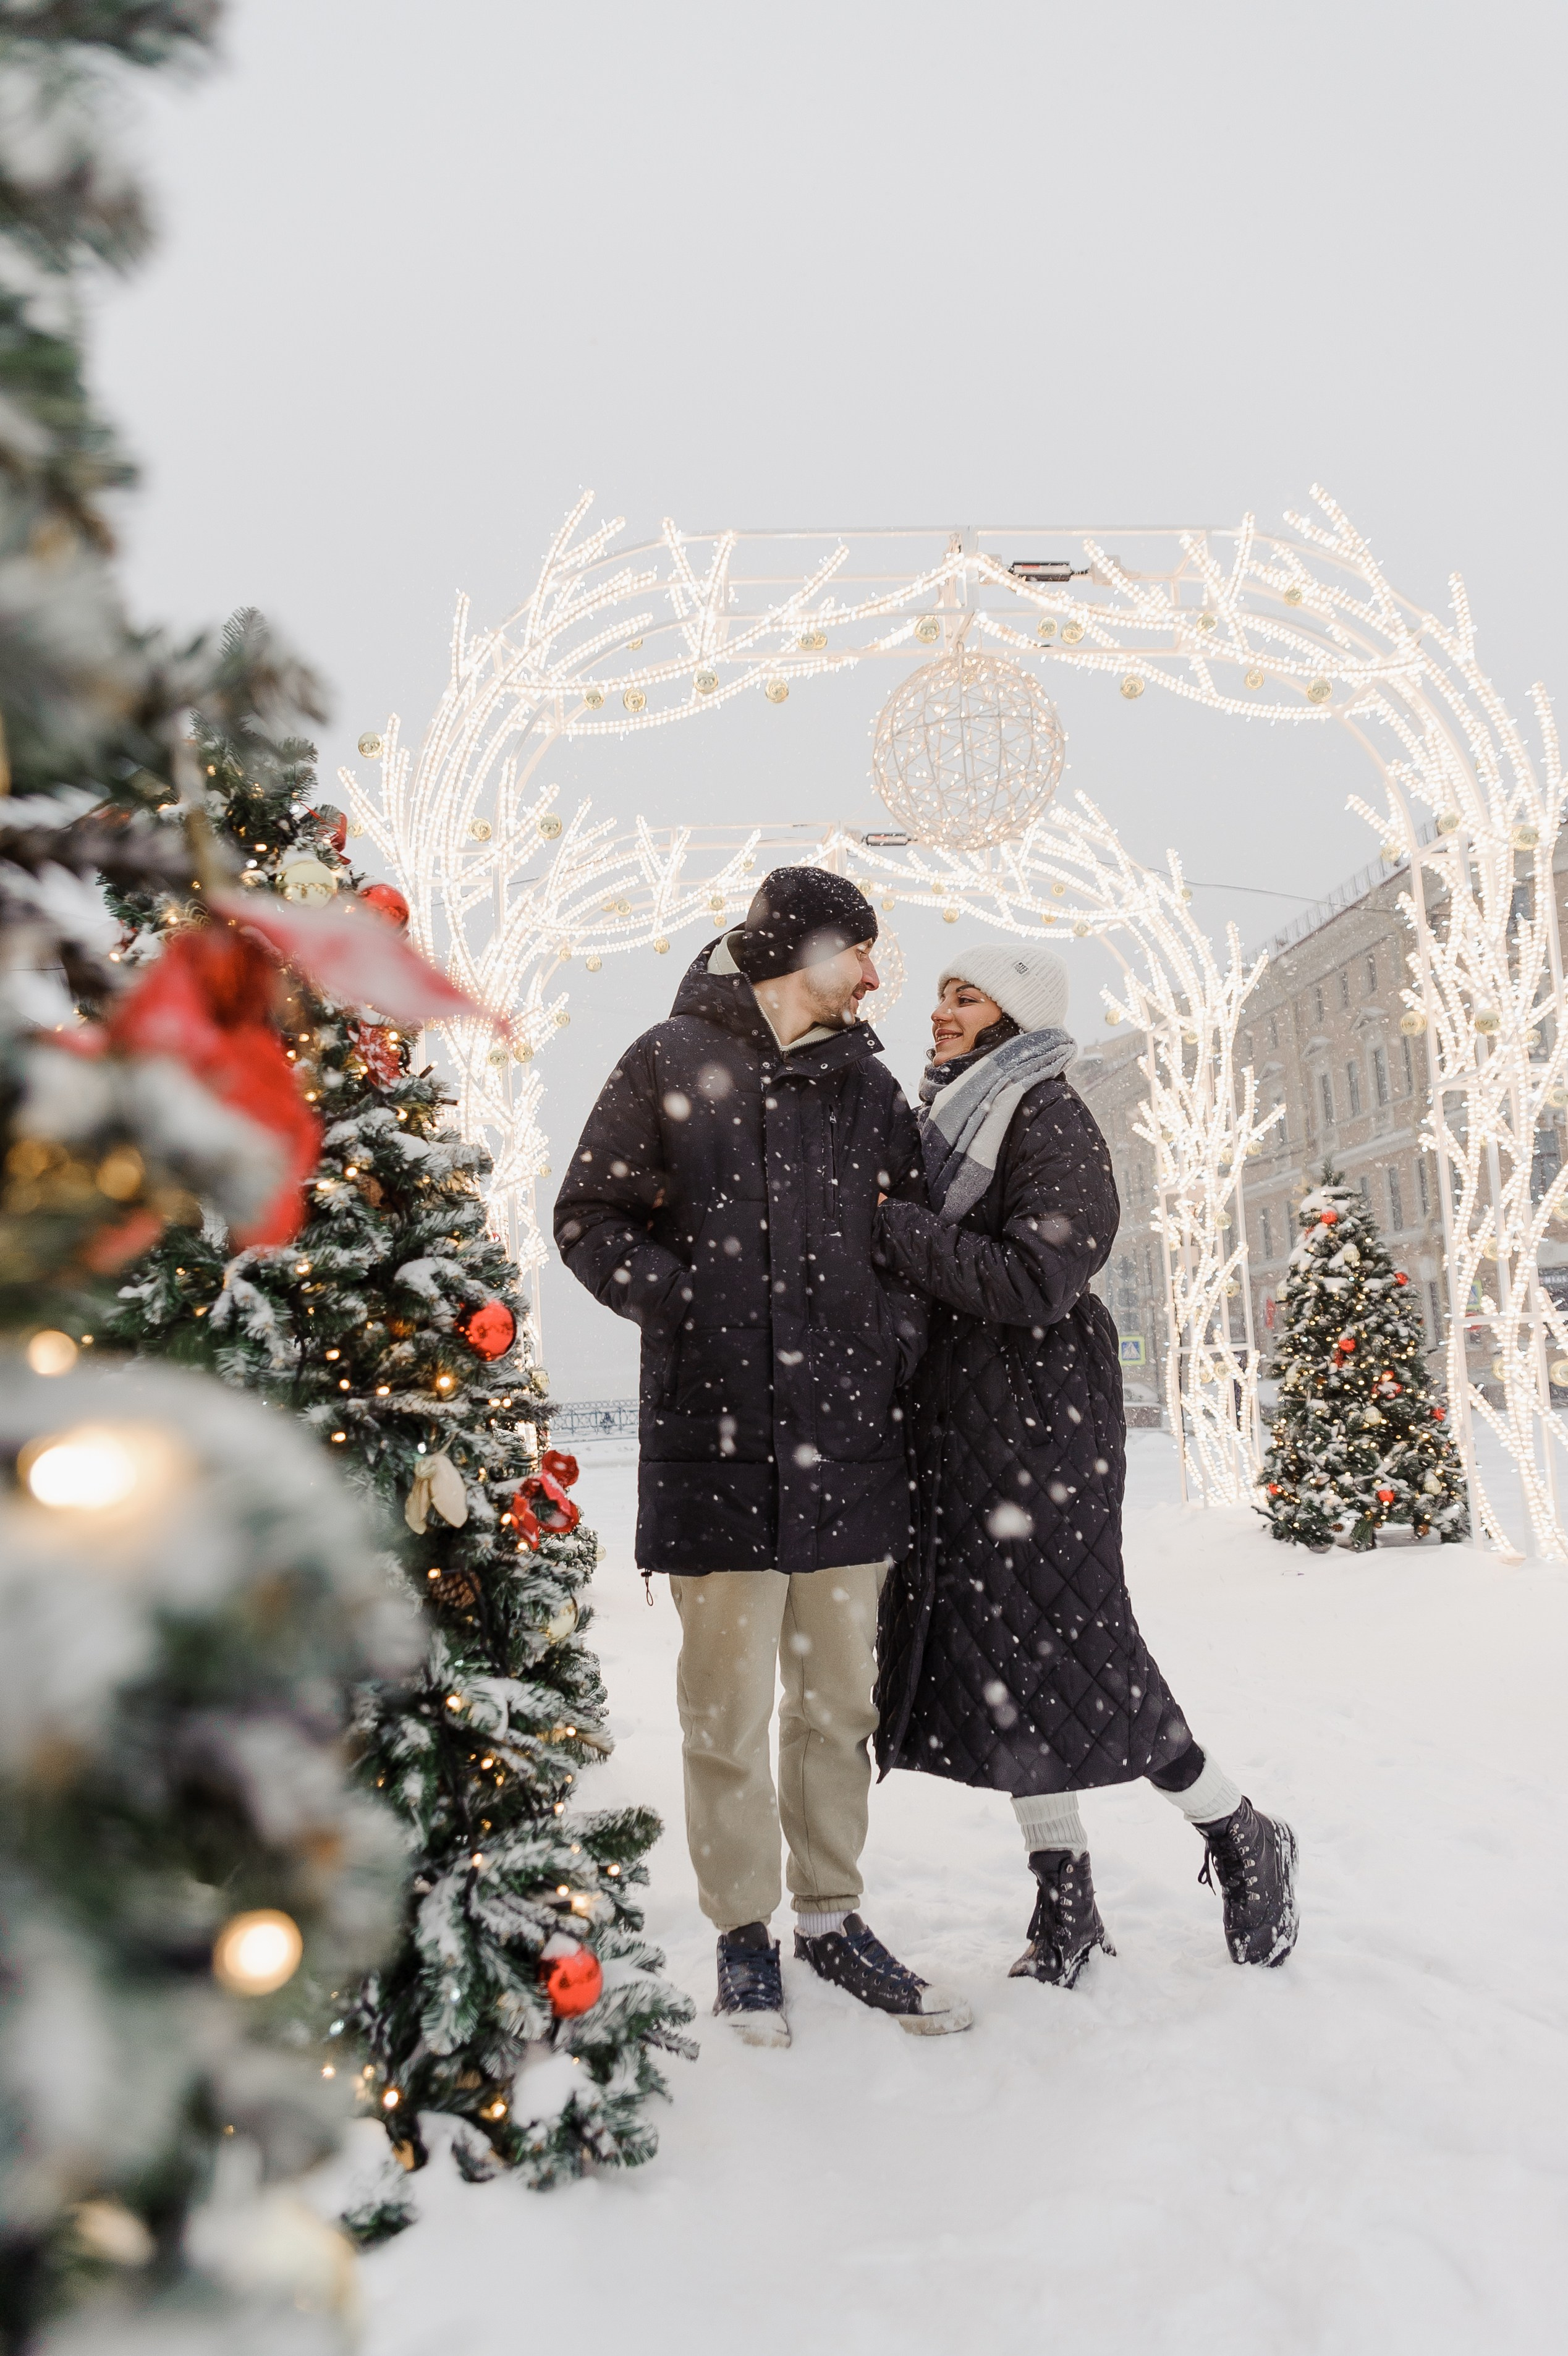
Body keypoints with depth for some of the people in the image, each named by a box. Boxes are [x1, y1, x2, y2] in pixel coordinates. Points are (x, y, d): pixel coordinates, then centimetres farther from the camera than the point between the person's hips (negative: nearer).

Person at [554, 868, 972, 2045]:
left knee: (838, 1696, 11)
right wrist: (684, 1297, -10)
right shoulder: (672, 1060, 3)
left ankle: (833, 1915, 27)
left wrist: (899, 1333, 3)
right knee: (729, 1704, 2)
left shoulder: (867, 1079, 15)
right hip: (717, 1430, -4)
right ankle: (745, 1934, 19)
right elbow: (591, 1218, 2)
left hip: (848, 1432, 4)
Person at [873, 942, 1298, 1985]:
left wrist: (888, 1223, -19)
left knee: (1067, 1646, -4)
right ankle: (1066, 1901, 19)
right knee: (995, 1652, 7)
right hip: (957, 1425, 8)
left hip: (1038, 1419, -8)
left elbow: (1034, 1278, -20)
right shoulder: (944, 1116, 16)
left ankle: (1244, 1841, 19)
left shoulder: (1048, 1117, -9)